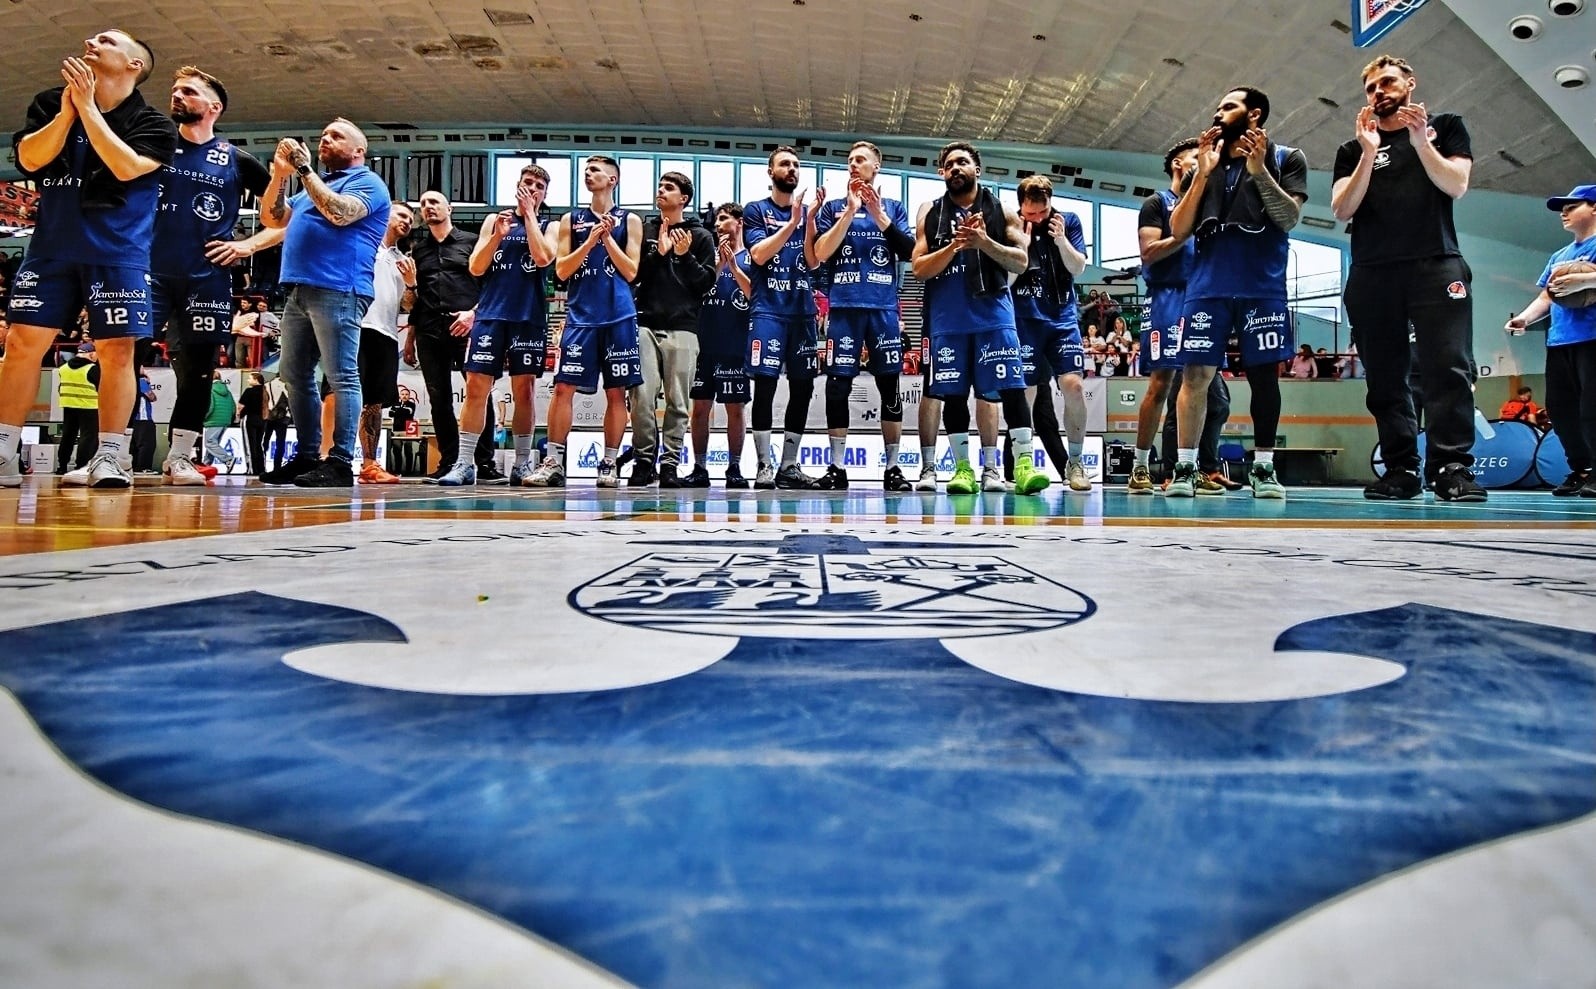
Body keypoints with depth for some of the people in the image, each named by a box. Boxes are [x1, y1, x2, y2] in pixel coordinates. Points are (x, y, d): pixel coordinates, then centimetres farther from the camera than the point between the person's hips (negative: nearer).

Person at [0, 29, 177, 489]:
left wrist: (88, 108, -15)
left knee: (116, 351, -8)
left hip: (118, 254, -3)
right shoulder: (51, 103, 11)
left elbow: (127, 167, -16)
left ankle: (108, 459, -4)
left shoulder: (153, 123, 1)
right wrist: (68, 111, -10)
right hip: (51, 248, 3)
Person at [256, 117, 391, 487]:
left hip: (337, 290, -9)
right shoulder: (314, 184, 29)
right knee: (295, 376, 8)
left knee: (342, 377, -10)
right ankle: (307, 456, 14)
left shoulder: (367, 182, 3)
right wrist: (280, 173, 11)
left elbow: (340, 213, -16)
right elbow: (272, 218, 23)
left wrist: (304, 168, -10)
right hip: (299, 290, 9)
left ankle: (341, 461, -12)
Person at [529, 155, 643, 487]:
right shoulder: (571, 219, 13)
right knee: (563, 387, -5)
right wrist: (590, 240, -7)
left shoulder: (629, 220, 8)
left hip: (618, 317, -1)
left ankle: (609, 464, 9)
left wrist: (608, 238, -8)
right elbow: (561, 271, 4)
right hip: (580, 315, 1)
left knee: (616, 391, 2)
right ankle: (553, 463, -1)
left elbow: (630, 272, 1)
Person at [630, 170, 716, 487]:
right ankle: (644, 459, 2)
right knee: (643, 396, -7)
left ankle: (670, 462, 2)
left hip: (682, 327, -1)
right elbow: (631, 274, 9)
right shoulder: (645, 230, 15)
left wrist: (685, 256, -8)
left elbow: (707, 282, 6)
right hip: (646, 324, 1)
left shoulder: (700, 236, 10)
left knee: (677, 400, -3)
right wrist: (658, 253, -5)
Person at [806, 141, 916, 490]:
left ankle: (893, 468, 7)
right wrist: (850, 211, -7)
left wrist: (879, 215, -8)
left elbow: (908, 251, 0)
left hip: (884, 307, 0)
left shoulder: (893, 207, 14)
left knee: (890, 386, 0)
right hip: (843, 307, 0)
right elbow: (820, 253, -2)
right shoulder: (834, 207, 13)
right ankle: (836, 468, 4)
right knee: (837, 386, -3)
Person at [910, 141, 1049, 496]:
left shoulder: (1001, 210, 9)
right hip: (948, 319, 1)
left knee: (1011, 388, -9)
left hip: (994, 314, -1)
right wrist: (956, 244, -12)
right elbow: (920, 269, 2)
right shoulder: (930, 214, 10)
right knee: (954, 394, 3)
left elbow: (1021, 261, 1)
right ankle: (963, 467, 11)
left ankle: (1024, 464, -9)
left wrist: (985, 242, -14)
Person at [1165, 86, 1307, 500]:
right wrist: (1202, 174, -2)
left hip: (1263, 287, -2)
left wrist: (1259, 170, -13)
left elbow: (1289, 218, -4)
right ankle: (1185, 467, -6)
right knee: (1196, 374, -7)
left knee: (1264, 374, 0)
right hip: (1208, 285, 2)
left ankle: (1263, 467, 7)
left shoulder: (1286, 159, 10)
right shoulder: (1208, 164, 18)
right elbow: (1177, 230, 8)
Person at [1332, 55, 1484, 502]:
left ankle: (1451, 467, -15)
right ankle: (1401, 469, 0)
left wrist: (1420, 141, -8)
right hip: (1372, 275, 2)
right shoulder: (1353, 149, 19)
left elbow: (1456, 186, 2)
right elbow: (1342, 210, 4)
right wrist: (1369, 154, -6)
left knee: (1448, 368, -13)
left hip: (1436, 265, -2)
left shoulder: (1445, 127, 17)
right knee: (1385, 379, -2)